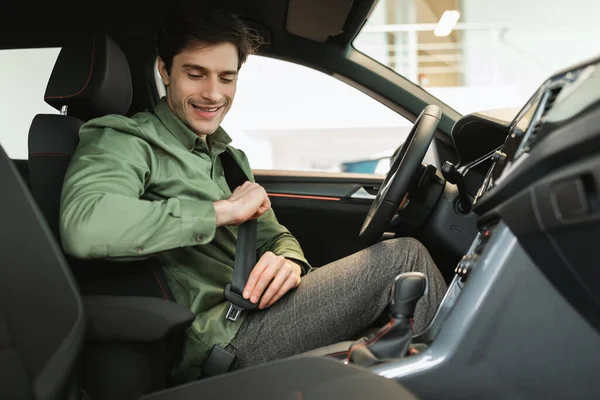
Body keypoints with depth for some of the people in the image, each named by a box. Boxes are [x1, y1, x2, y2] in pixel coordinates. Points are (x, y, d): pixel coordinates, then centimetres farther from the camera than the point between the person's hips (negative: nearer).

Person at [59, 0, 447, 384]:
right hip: (222, 341, -9)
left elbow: (273, 236, 18)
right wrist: (222, 211, -22)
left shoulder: (230, 157, 20)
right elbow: (82, 227, -29)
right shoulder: (122, 141, -8)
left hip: (254, 314, 9)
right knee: (403, 257, -9)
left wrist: (290, 263, -9)